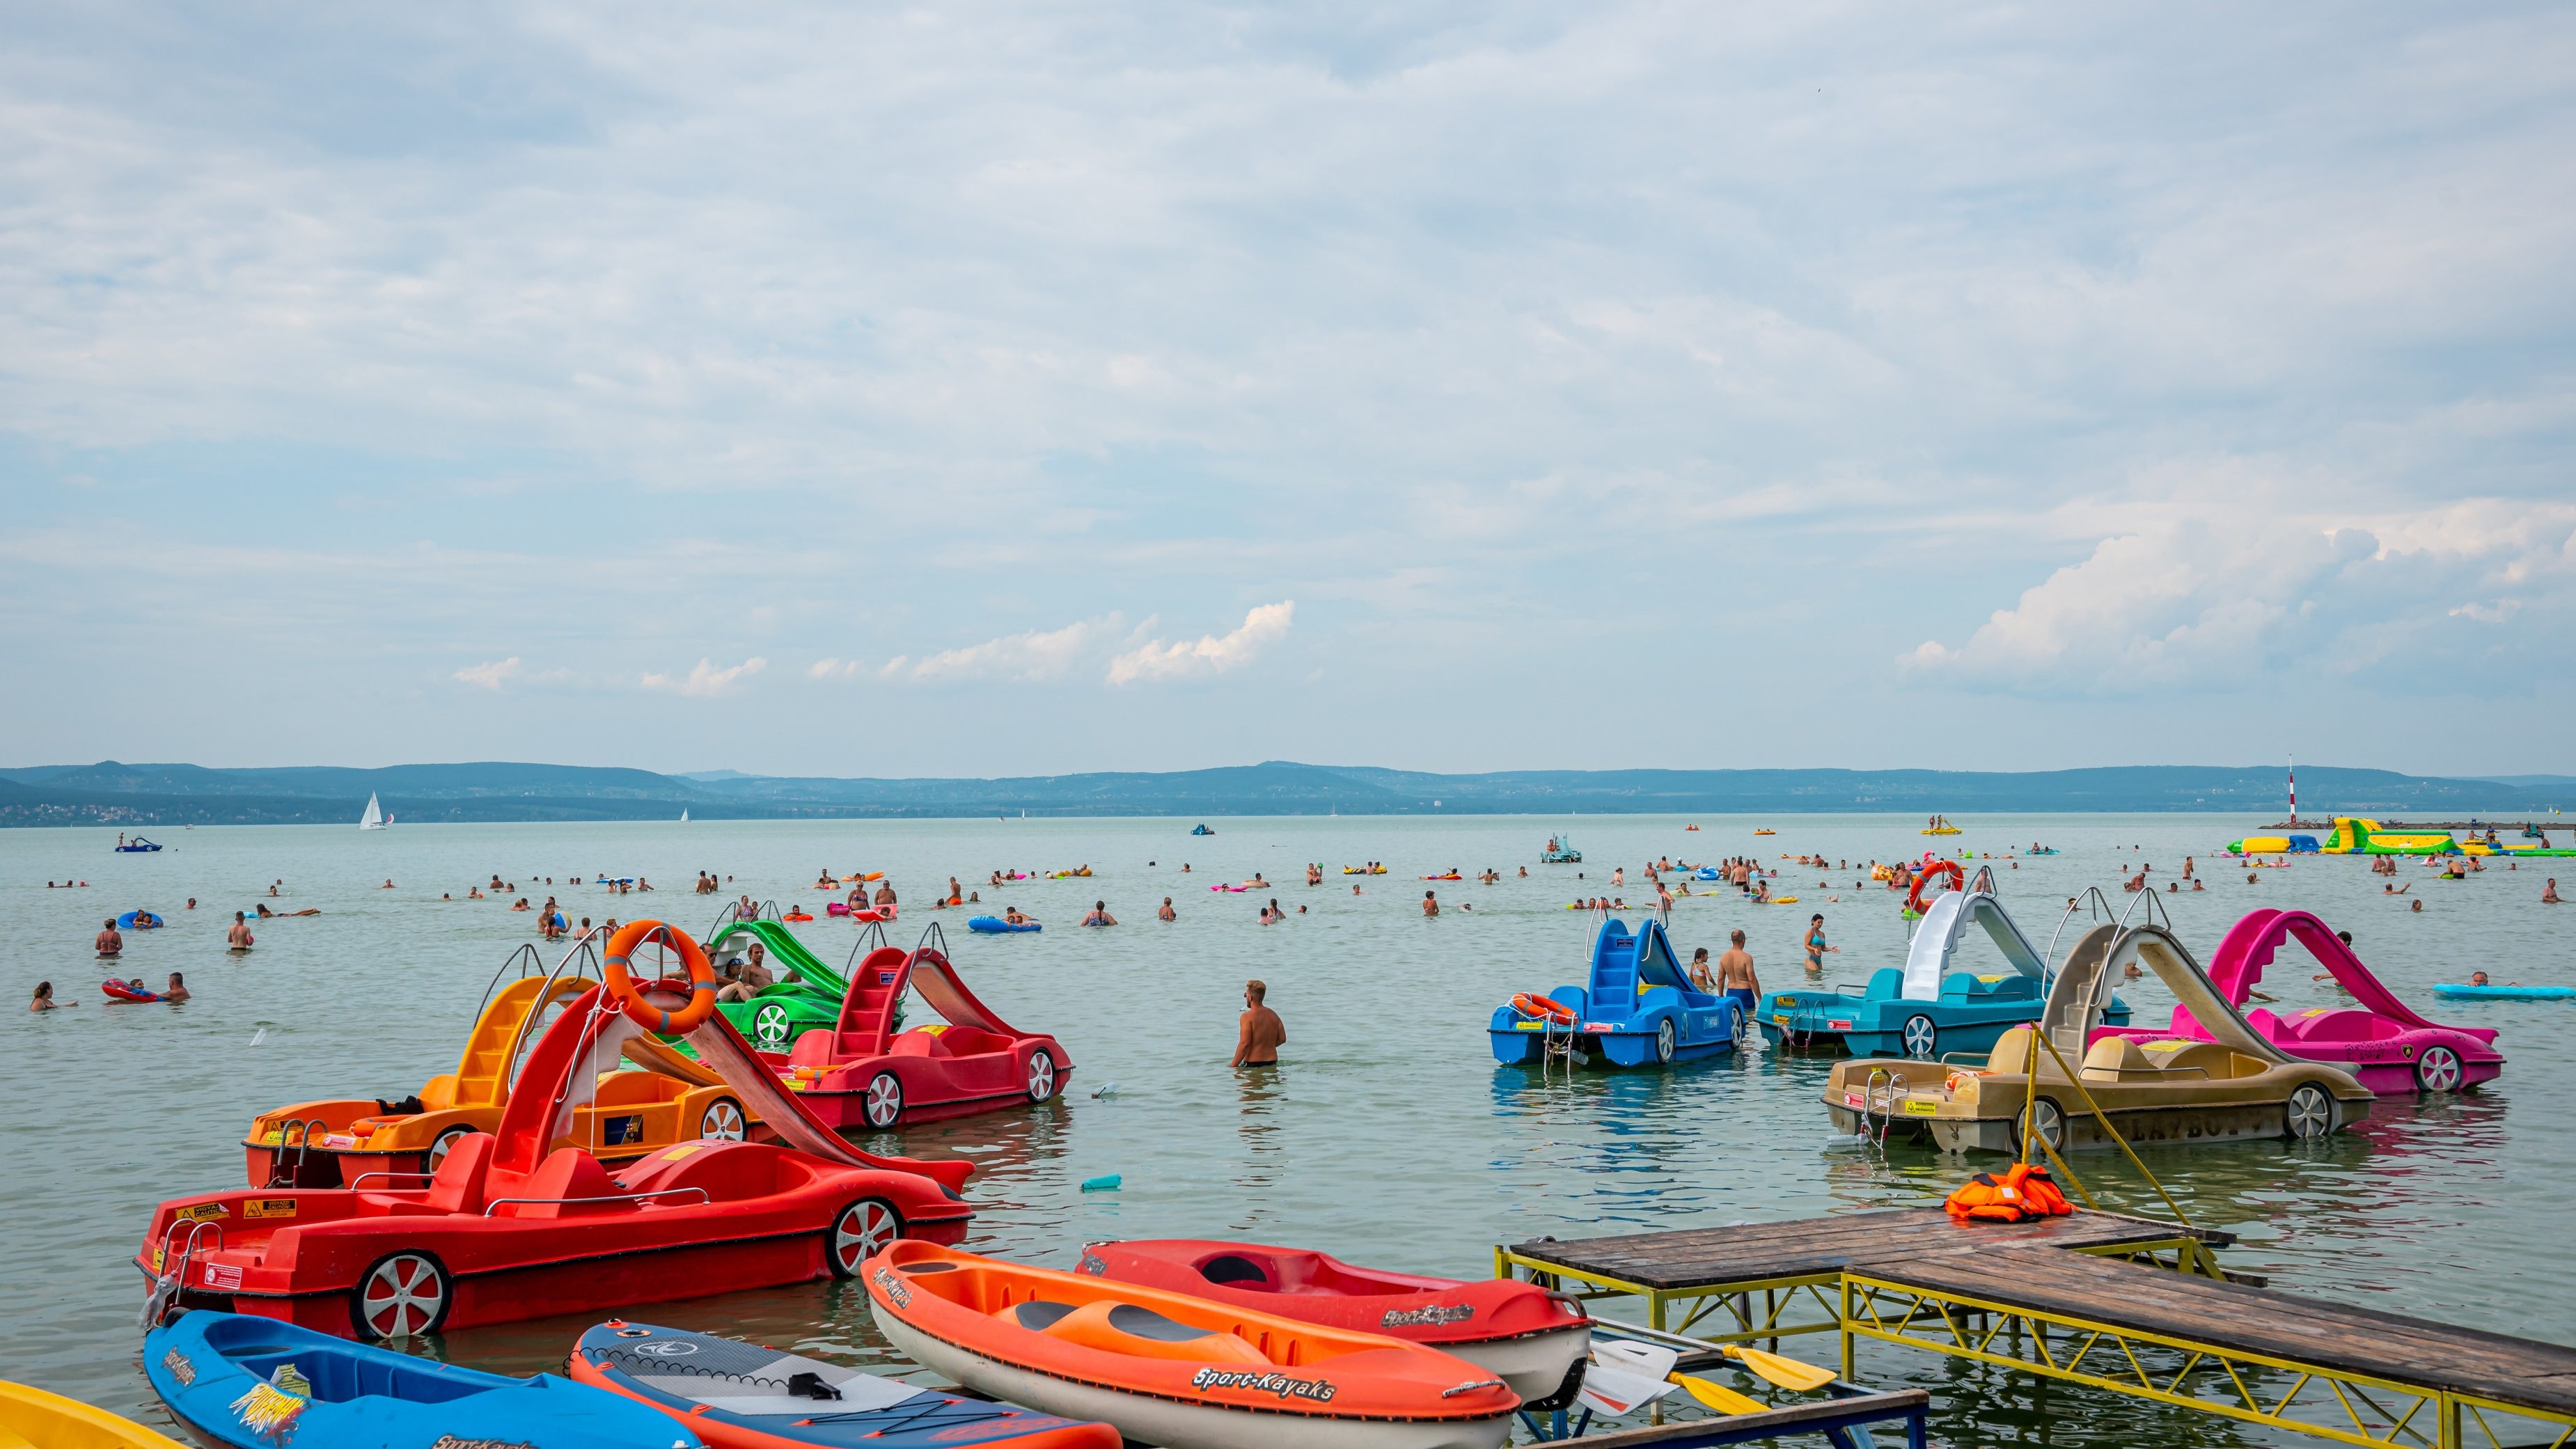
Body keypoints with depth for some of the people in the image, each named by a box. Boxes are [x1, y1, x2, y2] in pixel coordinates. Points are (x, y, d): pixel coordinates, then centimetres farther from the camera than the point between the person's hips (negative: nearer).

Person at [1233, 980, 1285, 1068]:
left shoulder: (1248, 1017, -9)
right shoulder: (1273, 1014, 10)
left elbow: (1244, 1044, -16)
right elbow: (1282, 1039, 12)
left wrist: (1233, 1067, -11)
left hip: (1252, 1064, -6)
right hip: (1272, 1063, 7)